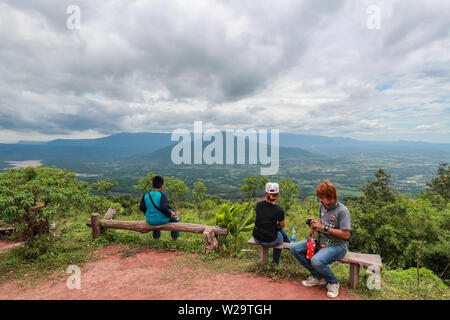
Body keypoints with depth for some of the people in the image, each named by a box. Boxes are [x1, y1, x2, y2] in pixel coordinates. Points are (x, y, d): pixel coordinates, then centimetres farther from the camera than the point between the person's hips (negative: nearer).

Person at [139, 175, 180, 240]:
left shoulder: (146, 195, -5)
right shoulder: (162, 195, -18)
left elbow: (141, 208, -5)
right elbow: (163, 207, -28)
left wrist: (149, 212, 13)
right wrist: (170, 214, -12)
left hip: (150, 220, 4)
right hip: (162, 220, -4)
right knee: (174, 217, 25)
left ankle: (156, 235, 50)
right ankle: (174, 236, 33)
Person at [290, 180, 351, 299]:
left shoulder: (342, 211, -17)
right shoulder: (323, 206, 6)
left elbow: (346, 235, -21)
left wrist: (323, 227, -23)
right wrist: (315, 225, -2)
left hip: (337, 245, -8)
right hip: (321, 240, 8)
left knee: (316, 261, -34)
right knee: (294, 248, -7)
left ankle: (333, 282, 0)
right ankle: (317, 276, 6)